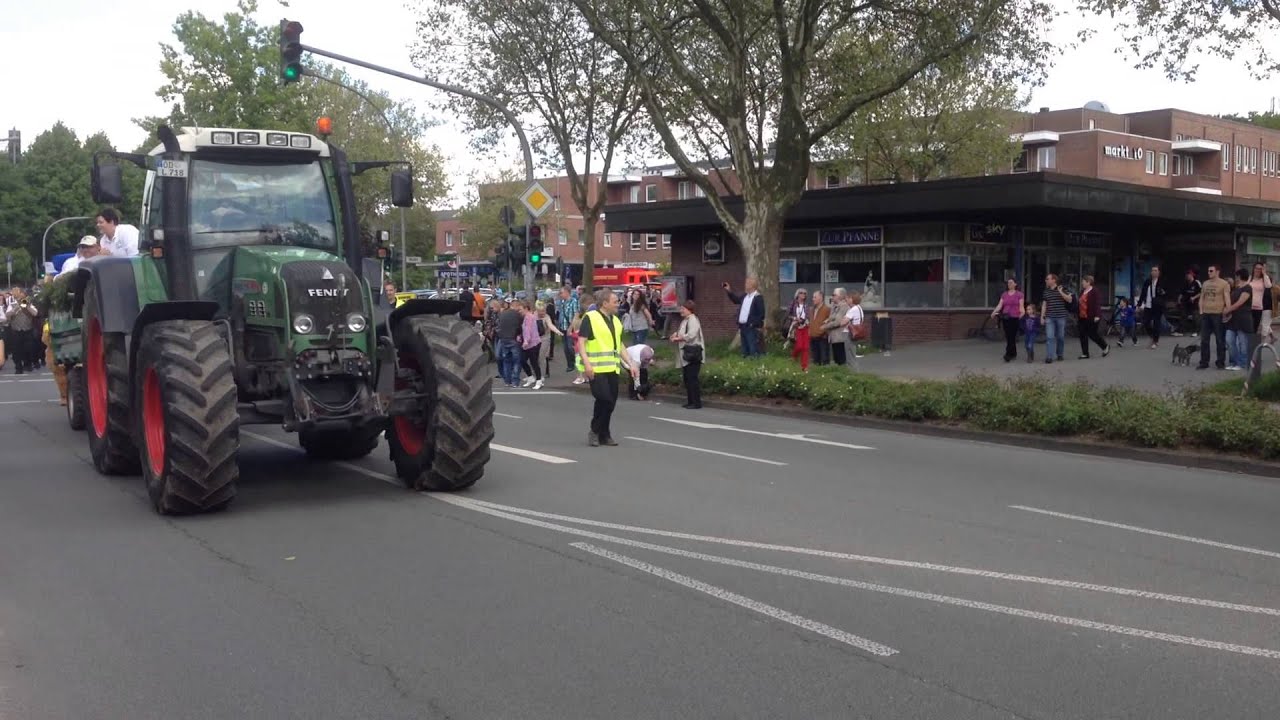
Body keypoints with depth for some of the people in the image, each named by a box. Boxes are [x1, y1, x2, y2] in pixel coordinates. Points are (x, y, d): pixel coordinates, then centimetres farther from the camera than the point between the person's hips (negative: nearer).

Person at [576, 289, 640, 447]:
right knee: (604, 398, -13)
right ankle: (595, 431, 4)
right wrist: (587, 363, -19)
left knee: (610, 402, 5)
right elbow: (581, 342, -9)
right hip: (596, 369, -7)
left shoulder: (616, 321, 17)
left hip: (612, 368, 7)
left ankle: (603, 434, 17)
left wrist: (631, 364, 15)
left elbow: (619, 346, 23)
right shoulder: (590, 318, -6)